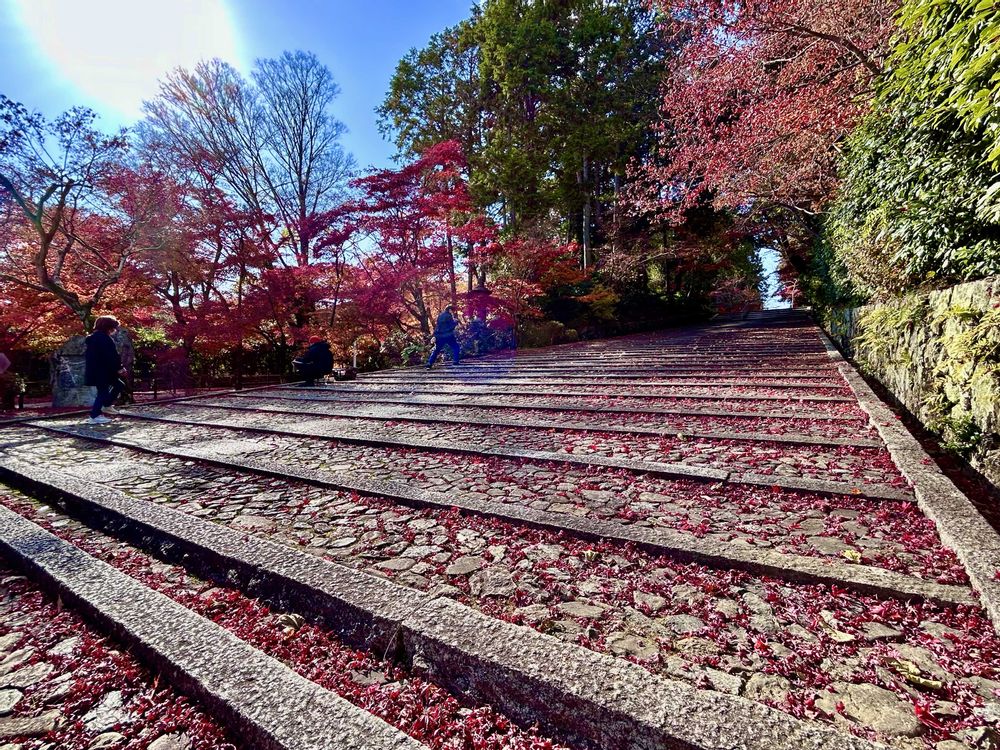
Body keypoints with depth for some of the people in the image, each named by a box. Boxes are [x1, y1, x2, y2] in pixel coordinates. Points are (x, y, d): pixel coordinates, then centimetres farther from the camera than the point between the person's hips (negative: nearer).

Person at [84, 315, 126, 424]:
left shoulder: (93, 338, 18)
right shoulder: (104, 338, -16)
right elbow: (112, 356, -21)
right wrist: (119, 368, -12)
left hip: (95, 371, 10)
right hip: (102, 372, -10)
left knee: (119, 385, 18)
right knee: (103, 391, -5)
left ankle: (106, 405, 24)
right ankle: (94, 416, -3)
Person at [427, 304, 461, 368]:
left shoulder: (439, 316, 15)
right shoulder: (448, 316, -8)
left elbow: (437, 326, 18)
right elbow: (452, 326, -11)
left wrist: (435, 335, 21)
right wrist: (456, 322, 6)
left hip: (439, 336, 6)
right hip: (448, 336, -6)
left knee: (436, 350, 11)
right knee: (456, 347, 7)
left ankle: (429, 364, 5)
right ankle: (455, 361, -1)